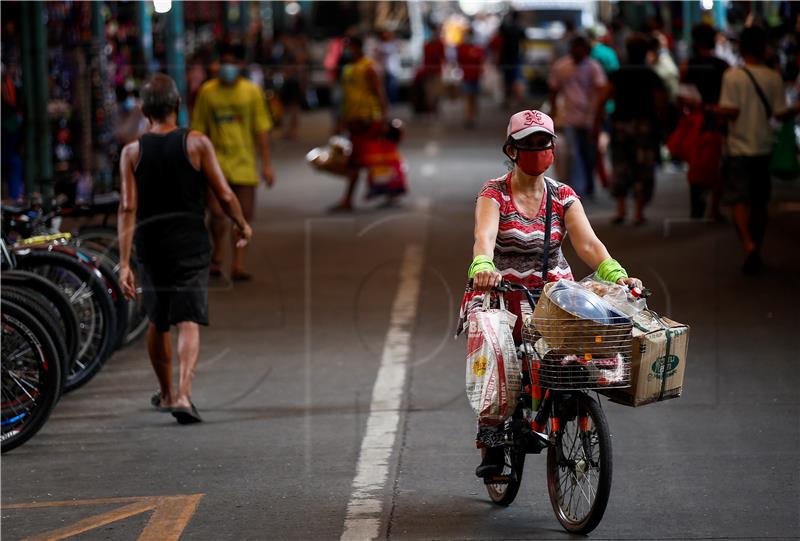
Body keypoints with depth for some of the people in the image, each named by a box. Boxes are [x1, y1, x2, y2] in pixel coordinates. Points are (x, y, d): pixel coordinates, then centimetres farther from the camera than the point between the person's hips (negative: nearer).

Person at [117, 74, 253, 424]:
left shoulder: (132, 152, -2)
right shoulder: (197, 143, -6)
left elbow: (128, 208, -9)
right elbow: (224, 195, -6)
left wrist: (124, 262, -11)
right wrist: (242, 225, 14)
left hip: (150, 246, 2)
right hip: (190, 244, -2)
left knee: (157, 321, 20)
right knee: (189, 322, -6)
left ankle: (166, 393, 35)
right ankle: (183, 394, -25)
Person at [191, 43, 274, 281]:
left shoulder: (252, 91, 3)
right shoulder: (207, 91, 2)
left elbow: (261, 129, 5)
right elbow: (199, 130, 7)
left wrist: (266, 164, 0)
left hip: (244, 162, 1)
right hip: (216, 159, -1)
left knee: (243, 215, 0)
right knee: (216, 212, -13)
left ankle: (238, 264, 11)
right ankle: (217, 254, 12)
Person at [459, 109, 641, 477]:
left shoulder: (563, 197, 2)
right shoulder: (494, 194, -5)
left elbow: (588, 243, -11)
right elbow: (484, 235, -25)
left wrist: (616, 275, -30)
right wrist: (482, 266, -47)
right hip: (500, 292, -2)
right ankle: (492, 444, -2)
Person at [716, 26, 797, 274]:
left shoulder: (732, 76, -11)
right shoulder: (773, 78, -2)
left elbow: (730, 111, -17)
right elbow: (781, 113, -2)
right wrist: (796, 110, 18)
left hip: (739, 149, -3)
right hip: (763, 148, 3)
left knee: (739, 201, -2)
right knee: (759, 202, 14)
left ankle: (748, 245, -24)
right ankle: (756, 253, 19)